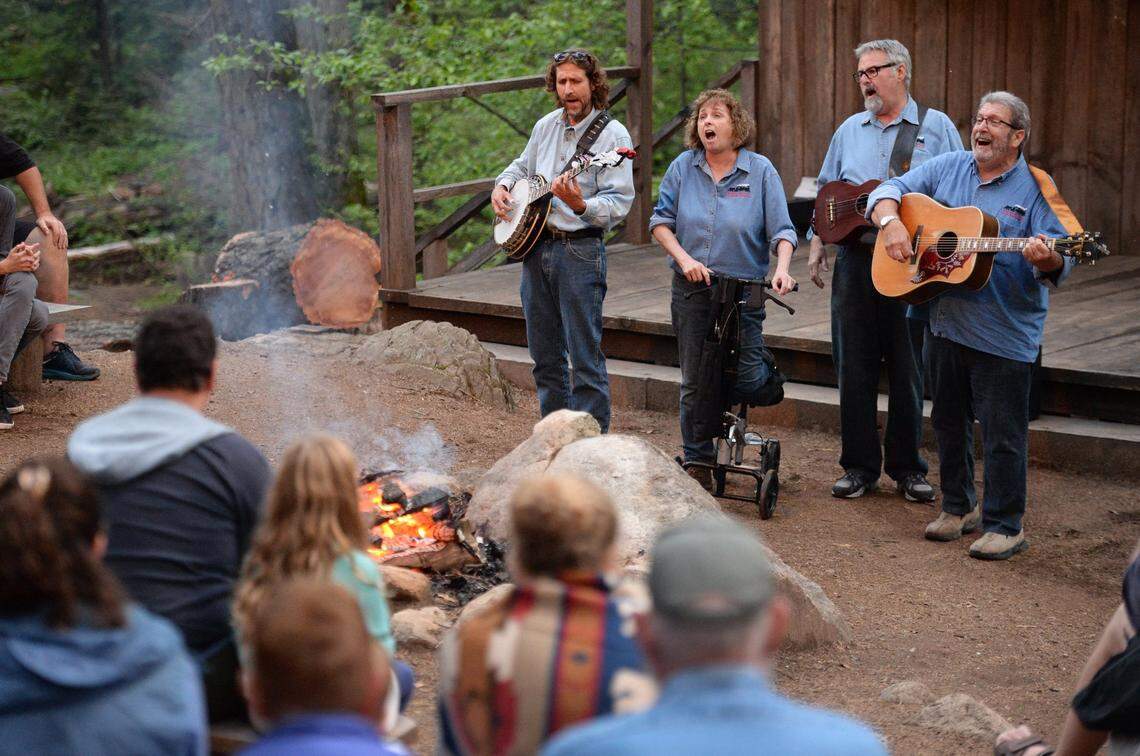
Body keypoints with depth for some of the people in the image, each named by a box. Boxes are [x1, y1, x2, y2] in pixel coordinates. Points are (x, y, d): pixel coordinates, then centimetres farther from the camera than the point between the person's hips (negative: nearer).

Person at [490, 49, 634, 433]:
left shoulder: (612, 135, -8)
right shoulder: (546, 126, 12)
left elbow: (619, 203, -15)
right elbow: (522, 165, 30)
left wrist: (580, 205, -33)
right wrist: (502, 185, 9)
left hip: (580, 250, -7)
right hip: (534, 245, 7)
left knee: (585, 356, -7)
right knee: (545, 355, 13)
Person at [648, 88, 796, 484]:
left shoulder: (761, 170, -2)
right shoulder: (683, 167, 3)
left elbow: (781, 229, -5)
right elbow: (660, 220, 4)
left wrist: (782, 269, -22)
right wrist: (684, 259, -11)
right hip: (692, 288, 2)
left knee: (745, 382, -7)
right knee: (694, 382, 7)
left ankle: (769, 374, 30)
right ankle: (697, 462, 19)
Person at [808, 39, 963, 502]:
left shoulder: (936, 127, 3)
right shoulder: (849, 130, 14)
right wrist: (817, 245, 9)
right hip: (856, 260, 3)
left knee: (908, 371, 3)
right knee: (854, 368, 4)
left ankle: (907, 469, 14)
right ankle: (859, 467, 14)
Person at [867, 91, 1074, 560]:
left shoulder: (1036, 188, -4)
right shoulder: (947, 168, 9)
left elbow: (1059, 258, -11)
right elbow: (888, 191, 10)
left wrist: (1046, 260, -35)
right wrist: (891, 222, -11)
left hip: (1003, 333, -5)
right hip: (943, 322, 5)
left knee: (1002, 433, -1)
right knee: (948, 422, 16)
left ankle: (1005, 525, 11)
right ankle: (959, 507, 32)